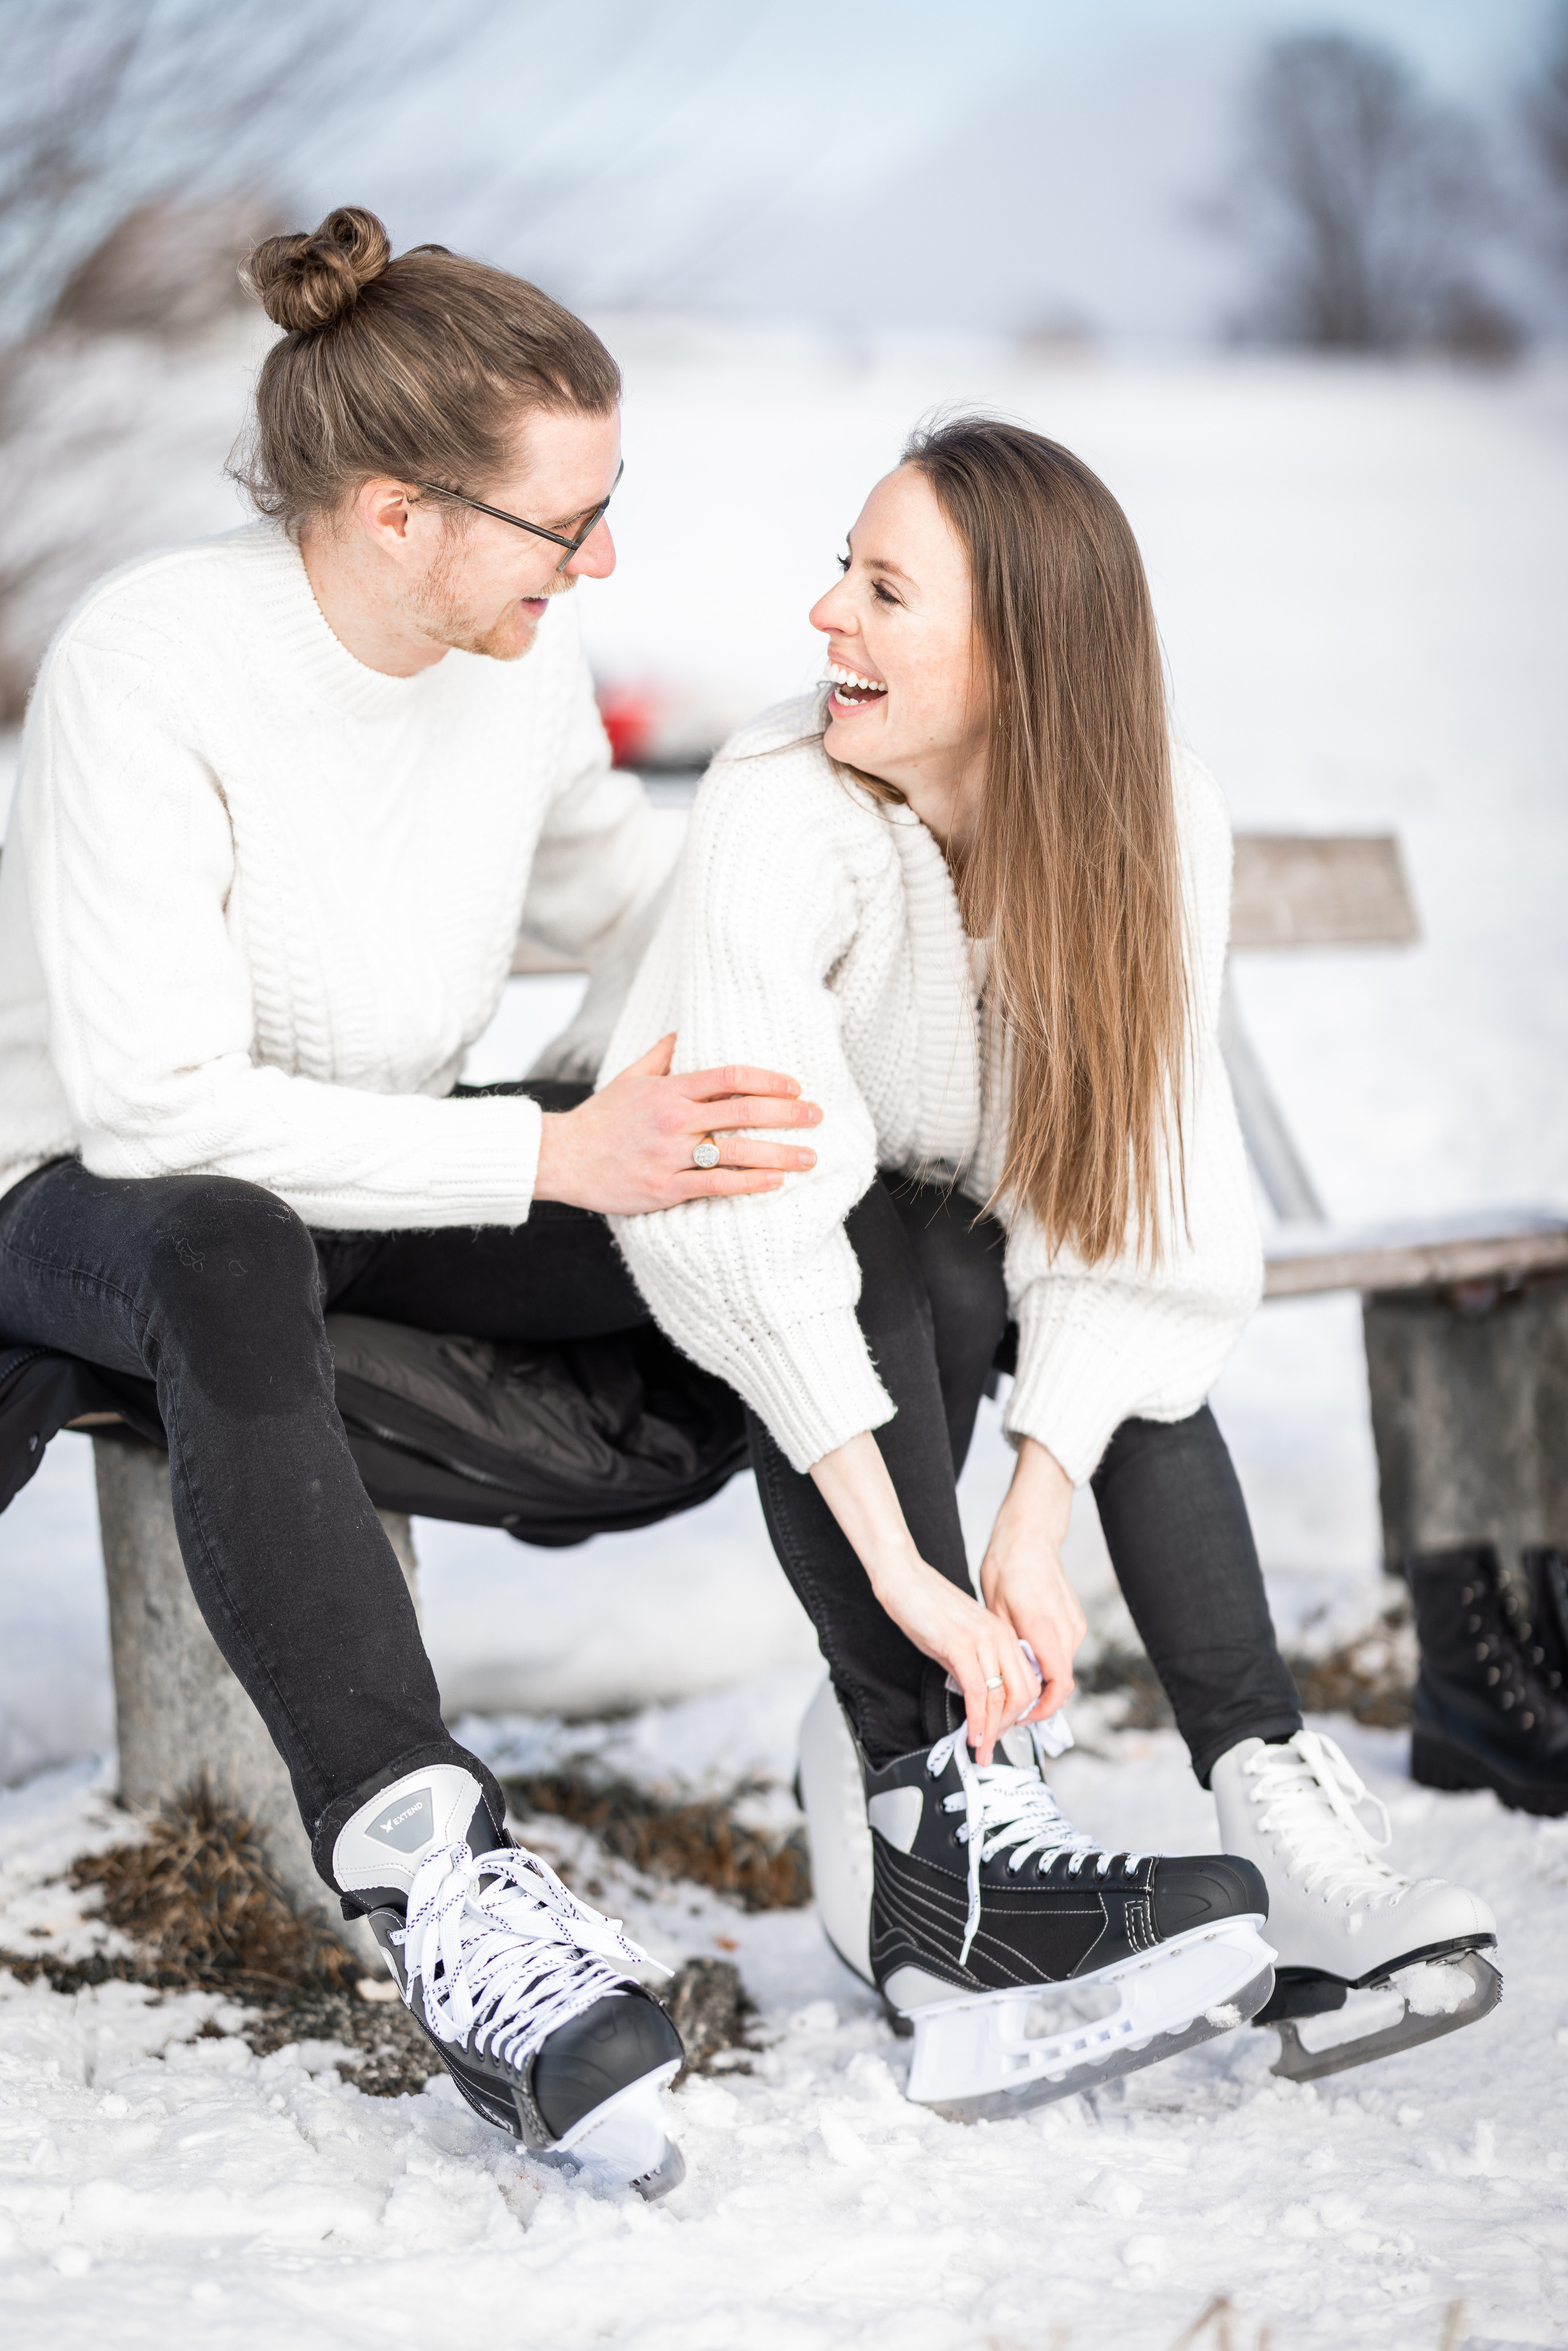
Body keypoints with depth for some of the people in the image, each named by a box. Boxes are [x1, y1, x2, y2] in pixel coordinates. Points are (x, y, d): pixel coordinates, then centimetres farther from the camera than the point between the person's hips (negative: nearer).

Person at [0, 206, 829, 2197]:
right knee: (227, 1260, -44)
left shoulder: (523, 662, -5)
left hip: (379, 1177, 6)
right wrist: (552, 1154, -34)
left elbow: (621, 898, 17)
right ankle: (432, 1882, -51)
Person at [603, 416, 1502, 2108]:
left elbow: (1134, 1209, -23)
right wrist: (903, 1571, -45)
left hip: (954, 1231, 3)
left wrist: (1031, 1530, -35)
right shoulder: (782, 809, -30)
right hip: (726, 1287, -3)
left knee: (1132, 1298, -27)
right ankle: (932, 1799, -38)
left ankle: (1269, 1798, -30)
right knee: (926, 1279, -33)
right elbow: (743, 1207, -39)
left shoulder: (1157, 822, -20)